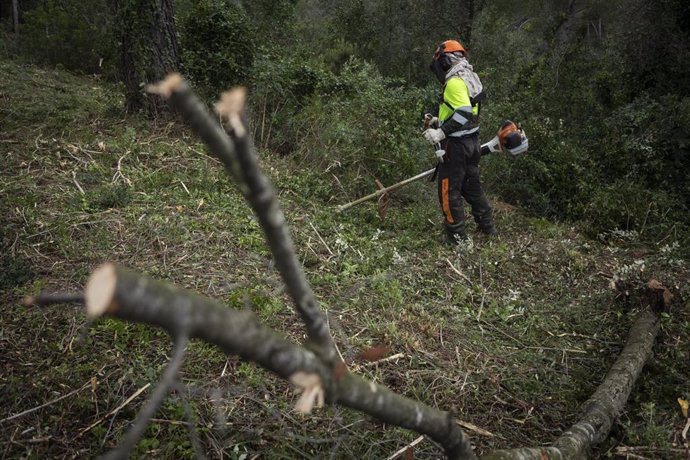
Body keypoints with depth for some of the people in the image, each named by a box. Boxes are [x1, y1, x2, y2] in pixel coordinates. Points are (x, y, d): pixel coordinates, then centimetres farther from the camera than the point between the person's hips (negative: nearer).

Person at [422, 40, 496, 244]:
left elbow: (464, 113, -28)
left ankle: (457, 236, 5)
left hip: (456, 144, -10)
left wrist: (441, 133, -27)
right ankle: (487, 226, 31)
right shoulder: (470, 77, 13)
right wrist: (440, 121, 19)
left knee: (448, 190, 0)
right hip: (472, 141, 10)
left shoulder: (455, 82, -18)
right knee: (472, 185, 21)